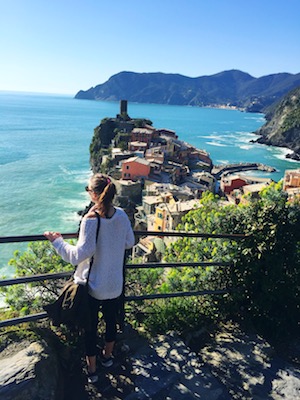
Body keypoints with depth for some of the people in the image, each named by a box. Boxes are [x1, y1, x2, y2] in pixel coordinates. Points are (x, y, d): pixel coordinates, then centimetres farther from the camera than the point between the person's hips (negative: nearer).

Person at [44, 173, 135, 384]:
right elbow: (130, 243, 3)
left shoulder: (90, 220, -25)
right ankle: (108, 356, 48)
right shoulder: (121, 215, -9)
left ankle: (91, 369, 33)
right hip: (115, 284, 5)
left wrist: (57, 241, -12)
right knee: (111, 319, 25)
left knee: (90, 326, 15)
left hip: (93, 285, -4)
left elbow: (79, 255, -24)